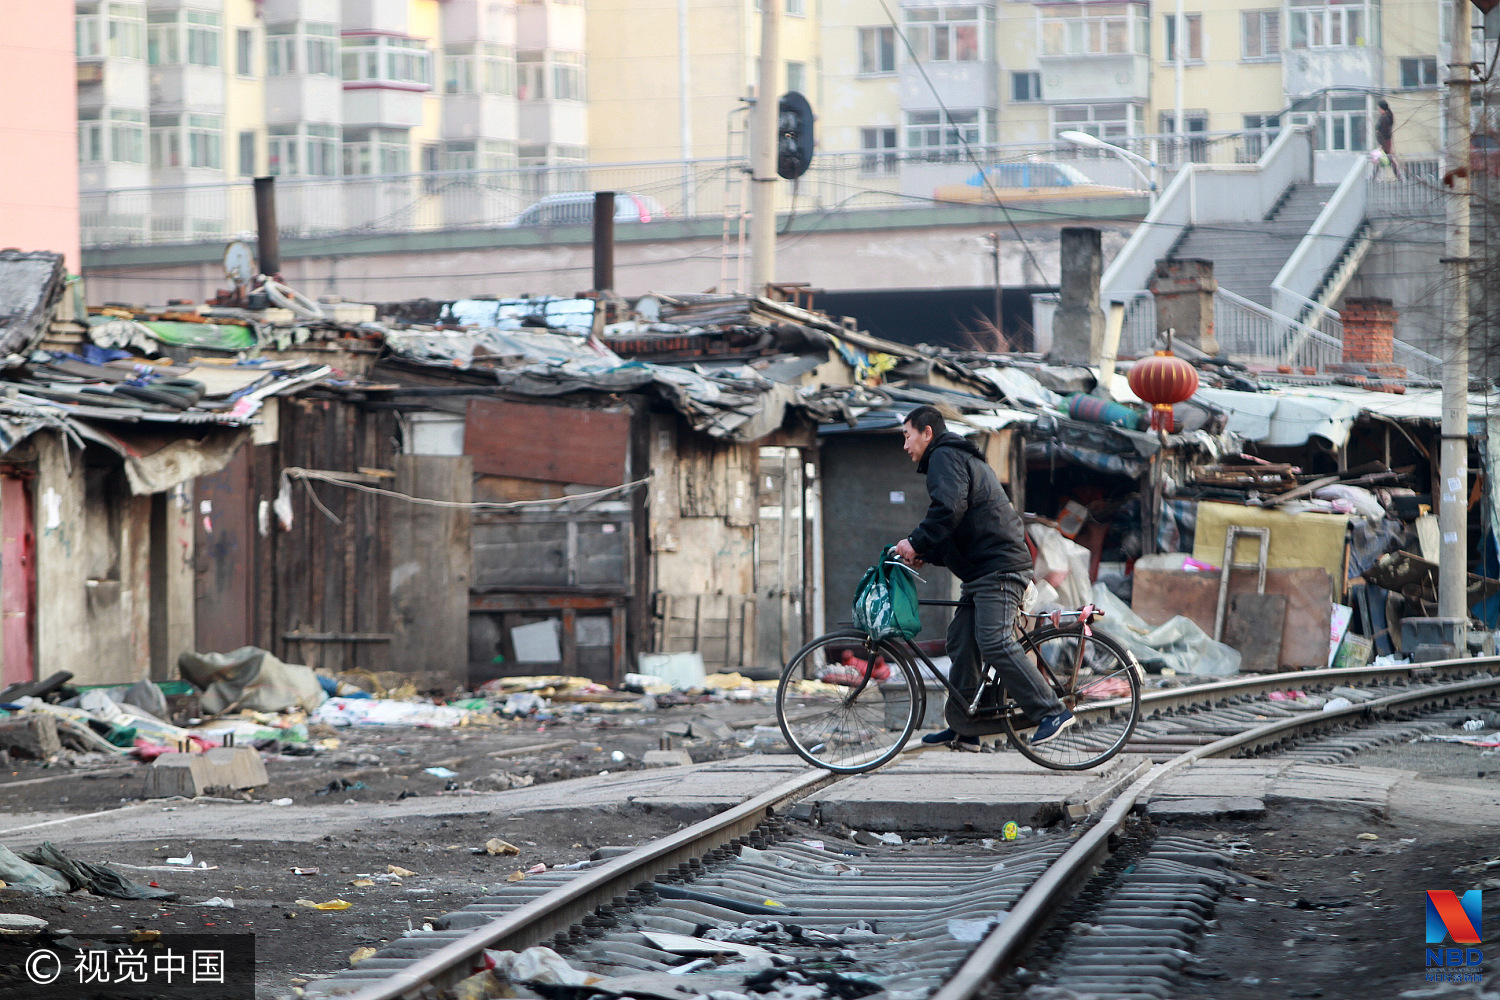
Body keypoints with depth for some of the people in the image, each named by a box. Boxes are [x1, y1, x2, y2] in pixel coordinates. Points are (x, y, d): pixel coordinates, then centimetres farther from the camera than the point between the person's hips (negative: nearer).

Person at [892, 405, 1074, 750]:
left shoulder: (945, 458, -5)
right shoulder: (961, 458, 29)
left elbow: (948, 509, -22)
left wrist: (917, 543, -16)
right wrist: (926, 555, 17)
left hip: (997, 569, -11)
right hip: (984, 569, 11)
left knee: (994, 643, -19)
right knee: (961, 643, 9)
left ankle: (1052, 711, -21)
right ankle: (962, 728, 12)